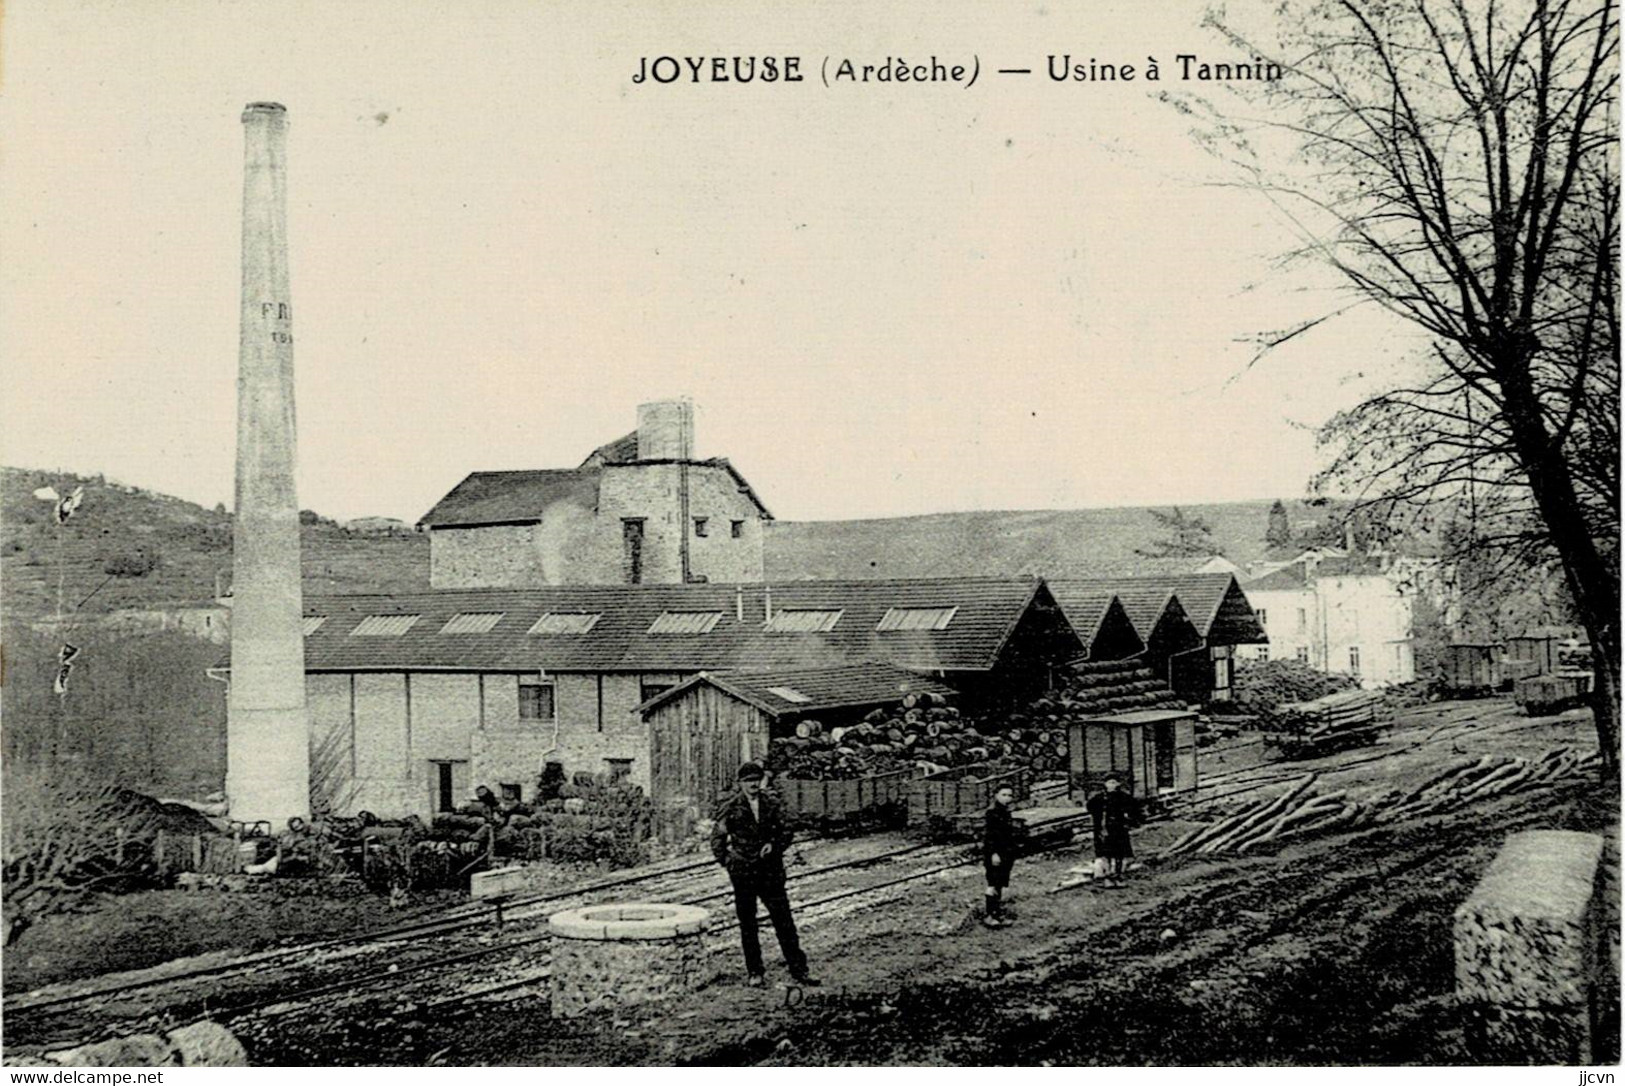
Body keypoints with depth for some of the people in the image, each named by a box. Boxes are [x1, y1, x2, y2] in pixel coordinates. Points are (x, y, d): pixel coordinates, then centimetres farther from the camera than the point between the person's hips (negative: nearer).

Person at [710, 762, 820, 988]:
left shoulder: (771, 804, 6)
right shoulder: (730, 807, -2)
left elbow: (785, 831, 12)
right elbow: (717, 839, 5)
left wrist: (774, 845, -6)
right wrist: (729, 862, -1)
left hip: (771, 870, 2)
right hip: (743, 873, -2)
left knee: (784, 921, -1)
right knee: (747, 924, 4)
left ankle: (798, 970, 3)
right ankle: (754, 973, 13)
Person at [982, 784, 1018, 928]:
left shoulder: (1008, 813, 14)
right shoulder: (992, 812, -12)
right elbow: (988, 835, -17)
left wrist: (1012, 855, 21)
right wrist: (993, 854, -21)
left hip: (1006, 855, 8)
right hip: (995, 855, -8)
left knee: (1001, 884, 10)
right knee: (994, 884, -8)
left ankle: (998, 913, 16)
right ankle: (988, 914, -4)